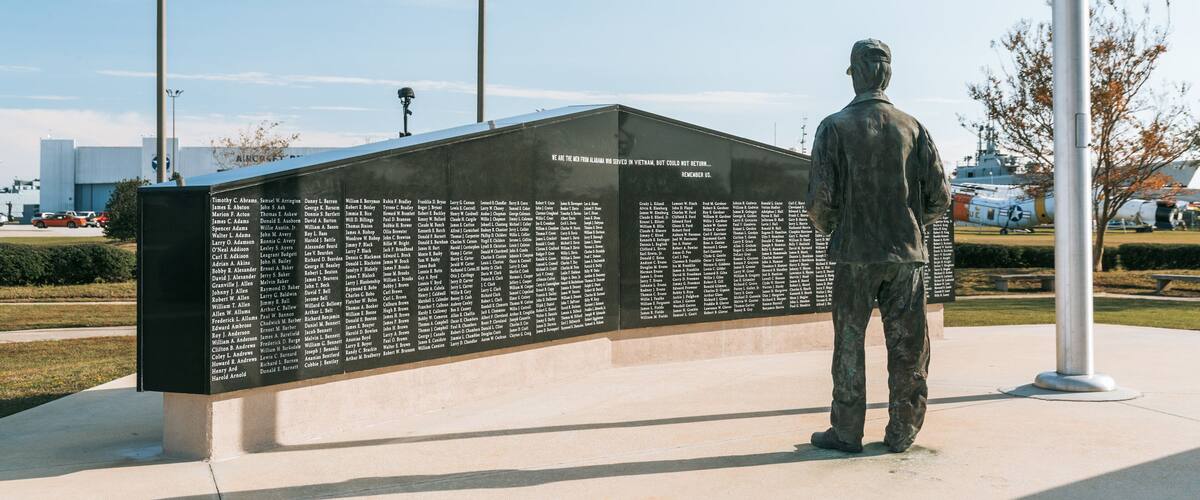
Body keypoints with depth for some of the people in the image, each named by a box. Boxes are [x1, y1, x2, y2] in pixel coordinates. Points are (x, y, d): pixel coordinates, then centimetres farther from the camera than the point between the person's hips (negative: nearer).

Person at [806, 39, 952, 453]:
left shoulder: (835, 127, -4)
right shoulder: (912, 127, 3)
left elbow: (821, 196, -9)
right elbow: (940, 194, 2)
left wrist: (826, 227, 12)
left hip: (855, 253, -2)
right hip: (906, 253, 3)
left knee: (849, 346, 6)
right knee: (907, 346, 10)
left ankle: (846, 432, 10)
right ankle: (902, 432, 15)